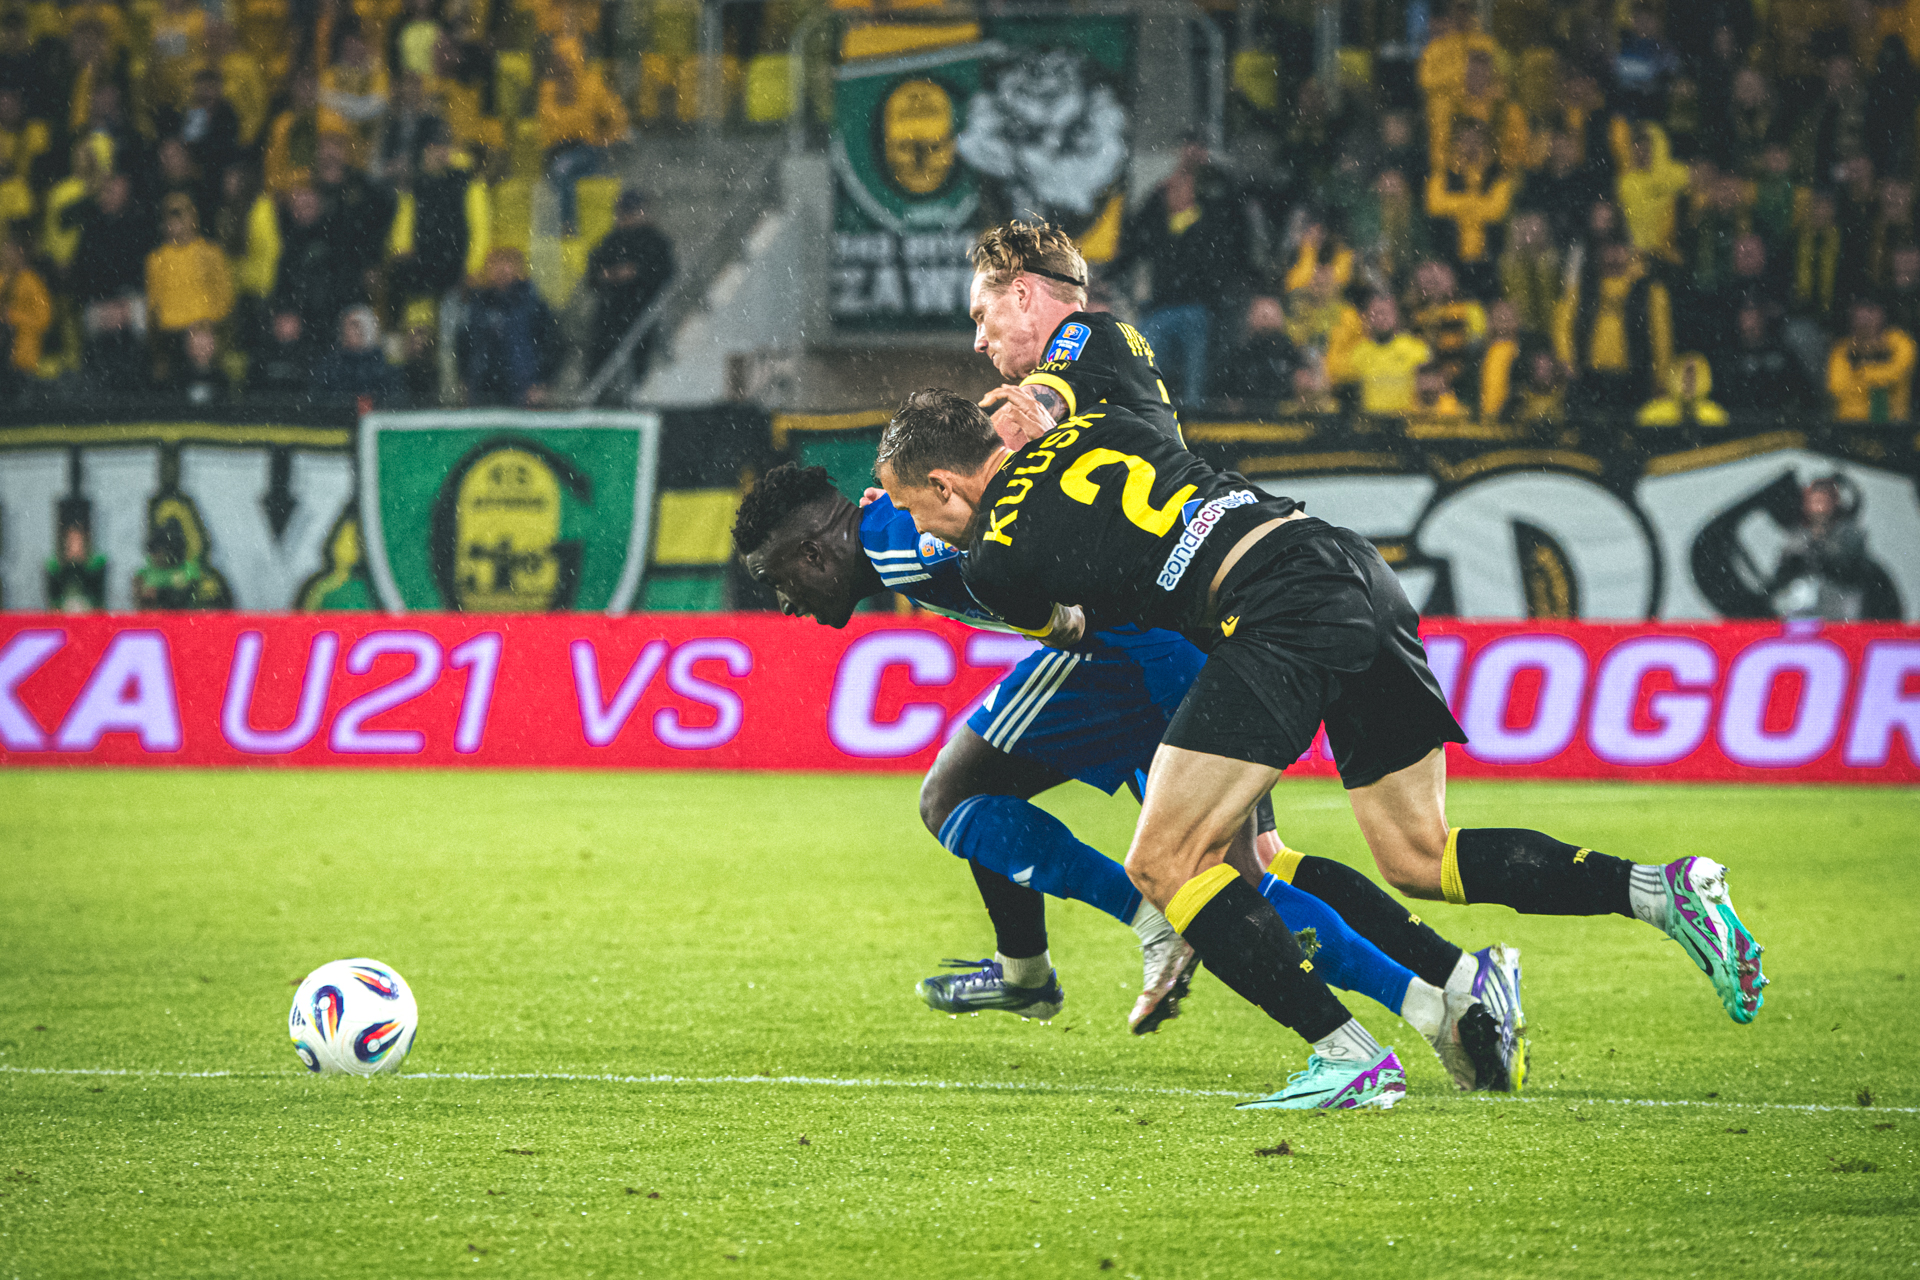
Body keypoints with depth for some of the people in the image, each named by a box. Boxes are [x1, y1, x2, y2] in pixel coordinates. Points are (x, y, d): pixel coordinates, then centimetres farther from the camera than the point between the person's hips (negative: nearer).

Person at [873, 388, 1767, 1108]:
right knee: (1419, 859, 16)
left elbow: (1073, 632, 25)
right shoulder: (1090, 428, 22)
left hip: (1284, 615, -8)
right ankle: (1664, 891, 4)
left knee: (1164, 862, -4)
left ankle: (1348, 1055, -11)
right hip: (1353, 564, 8)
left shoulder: (997, 560, 4)